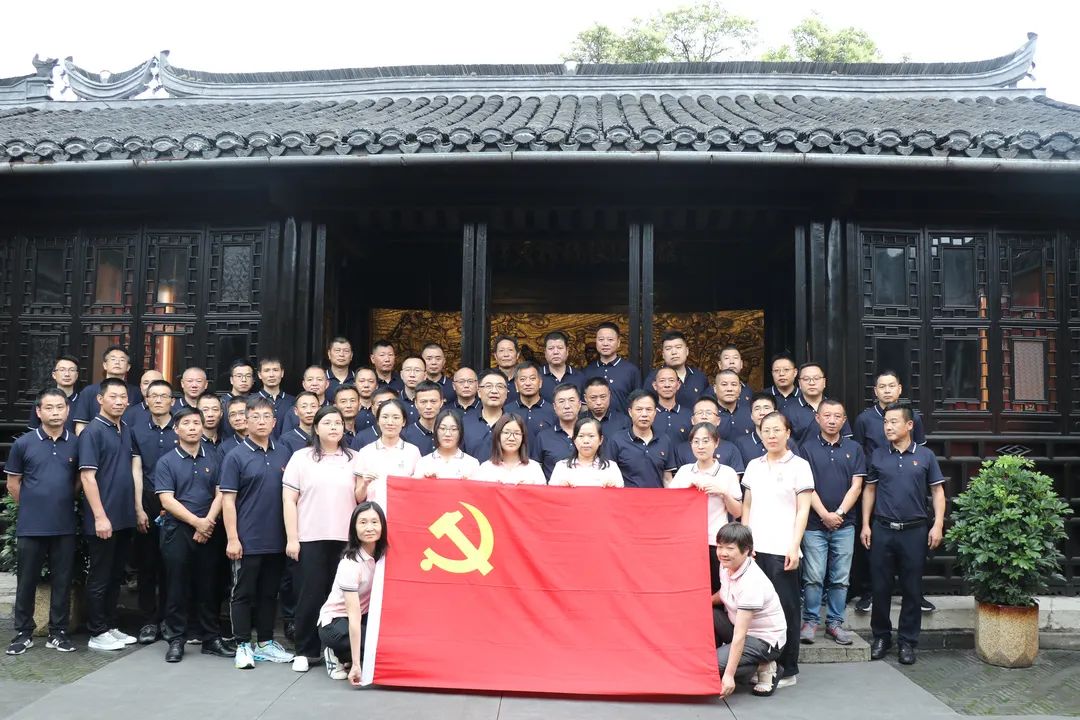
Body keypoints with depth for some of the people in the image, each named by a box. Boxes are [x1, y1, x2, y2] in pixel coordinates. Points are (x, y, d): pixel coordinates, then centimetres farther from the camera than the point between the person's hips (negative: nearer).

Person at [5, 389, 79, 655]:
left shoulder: (76, 443, 0)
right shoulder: (23, 443, -2)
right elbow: (13, 484, 6)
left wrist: (63, 502, 9)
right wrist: (33, 507, 9)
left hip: (65, 526, 1)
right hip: (30, 526, -1)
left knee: (62, 581, 8)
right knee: (26, 581, 8)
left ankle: (58, 632, 19)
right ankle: (23, 632, 22)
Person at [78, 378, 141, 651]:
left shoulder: (127, 431, 11)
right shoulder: (92, 432, -10)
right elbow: (87, 476, -16)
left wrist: (138, 509, 13)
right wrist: (100, 516, -20)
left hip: (125, 518, 7)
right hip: (103, 519, -7)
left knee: (116, 576, 14)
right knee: (99, 578, 3)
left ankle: (111, 627, 24)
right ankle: (98, 633, 12)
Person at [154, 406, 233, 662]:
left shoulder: (213, 459, 7)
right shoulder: (166, 462, 0)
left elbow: (220, 494, 3)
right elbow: (167, 500, -8)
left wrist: (208, 521, -10)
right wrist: (196, 521, -13)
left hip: (209, 532, 2)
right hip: (177, 531, -2)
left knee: (208, 586, 7)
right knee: (177, 587, 3)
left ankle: (211, 638, 16)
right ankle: (176, 640, 14)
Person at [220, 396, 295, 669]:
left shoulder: (283, 454, 7)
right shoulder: (236, 456, -5)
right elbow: (228, 499, -8)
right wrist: (232, 538, -13)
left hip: (277, 540, 4)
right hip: (247, 541, -4)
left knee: (269, 593, 13)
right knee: (244, 594, 5)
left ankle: (266, 643, 24)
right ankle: (243, 646, 16)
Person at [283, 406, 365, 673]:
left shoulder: (353, 459, 11)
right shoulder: (301, 458, 4)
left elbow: (359, 499, 11)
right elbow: (289, 500, 1)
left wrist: (365, 484, -9)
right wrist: (291, 538, -5)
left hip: (346, 538, 2)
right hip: (311, 538, -2)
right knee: (311, 595, 1)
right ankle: (304, 651, 14)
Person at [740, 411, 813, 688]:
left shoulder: (799, 466, 1)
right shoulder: (754, 466, 12)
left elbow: (802, 511, -2)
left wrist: (794, 546, -10)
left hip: (782, 550, -4)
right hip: (755, 548, 4)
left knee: (785, 607, 1)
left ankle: (788, 669, 12)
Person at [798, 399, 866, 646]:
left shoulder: (854, 449, 9)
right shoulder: (807, 447, 1)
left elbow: (856, 485, 3)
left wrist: (839, 513, -8)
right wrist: (824, 514, -11)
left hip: (844, 524, 2)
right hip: (814, 524, -2)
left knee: (840, 578, 7)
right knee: (813, 577, -2)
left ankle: (835, 622, 17)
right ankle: (810, 621, 10)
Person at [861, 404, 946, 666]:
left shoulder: (925, 455, 1)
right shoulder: (878, 455, 5)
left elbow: (937, 491, 4)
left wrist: (938, 525, -5)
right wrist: (866, 525, 5)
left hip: (915, 530, -1)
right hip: (882, 529, 1)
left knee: (912, 588, 6)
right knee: (880, 586, 6)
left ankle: (908, 642, 18)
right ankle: (881, 637, 20)